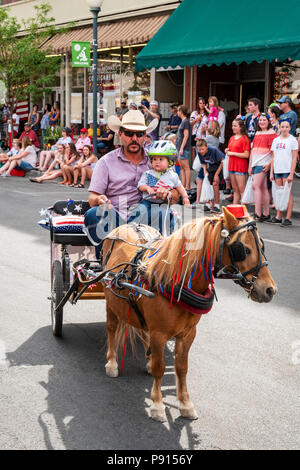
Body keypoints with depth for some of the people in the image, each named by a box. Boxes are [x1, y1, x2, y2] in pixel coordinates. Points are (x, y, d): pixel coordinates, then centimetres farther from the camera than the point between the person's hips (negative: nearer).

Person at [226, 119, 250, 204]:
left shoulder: (244, 138, -8)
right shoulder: (232, 138, 15)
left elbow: (246, 155, -14)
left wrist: (233, 153, -13)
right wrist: (227, 151, 5)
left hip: (240, 166, -8)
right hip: (232, 165, 8)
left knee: (242, 190, -8)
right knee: (235, 189, 11)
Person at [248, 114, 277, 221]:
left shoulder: (271, 133, -3)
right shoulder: (257, 133, 20)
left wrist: (269, 164, -18)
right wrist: (250, 166, 17)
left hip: (264, 163, -7)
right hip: (255, 163, 7)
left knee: (255, 186, -16)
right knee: (263, 188, 7)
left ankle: (257, 214, -18)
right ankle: (266, 214, 9)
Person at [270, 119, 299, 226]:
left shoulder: (293, 140, -2)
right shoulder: (276, 140, 12)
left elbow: (294, 158, -6)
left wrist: (291, 174, -13)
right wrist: (271, 172, 7)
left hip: (287, 170, -5)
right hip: (277, 170, 5)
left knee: (287, 193, -4)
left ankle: (288, 218, -3)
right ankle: (278, 217, 14)